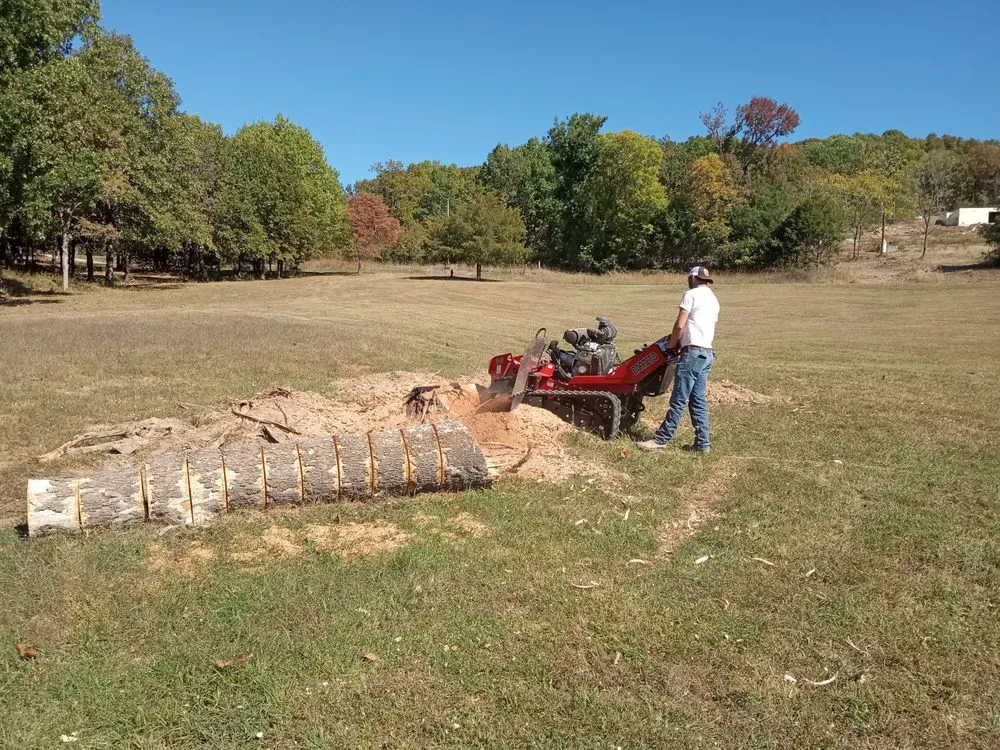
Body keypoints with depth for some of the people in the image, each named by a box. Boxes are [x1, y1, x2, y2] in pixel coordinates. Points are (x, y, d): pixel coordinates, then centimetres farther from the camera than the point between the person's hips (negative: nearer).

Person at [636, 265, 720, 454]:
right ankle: (702, 442, 12)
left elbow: (679, 325, -10)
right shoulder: (713, 299, 20)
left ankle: (660, 439, -4)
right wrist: (680, 341, 13)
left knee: (679, 400, -7)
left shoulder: (691, 294, -6)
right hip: (707, 353, 9)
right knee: (698, 399, 11)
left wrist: (670, 345, 4)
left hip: (693, 352, -9)